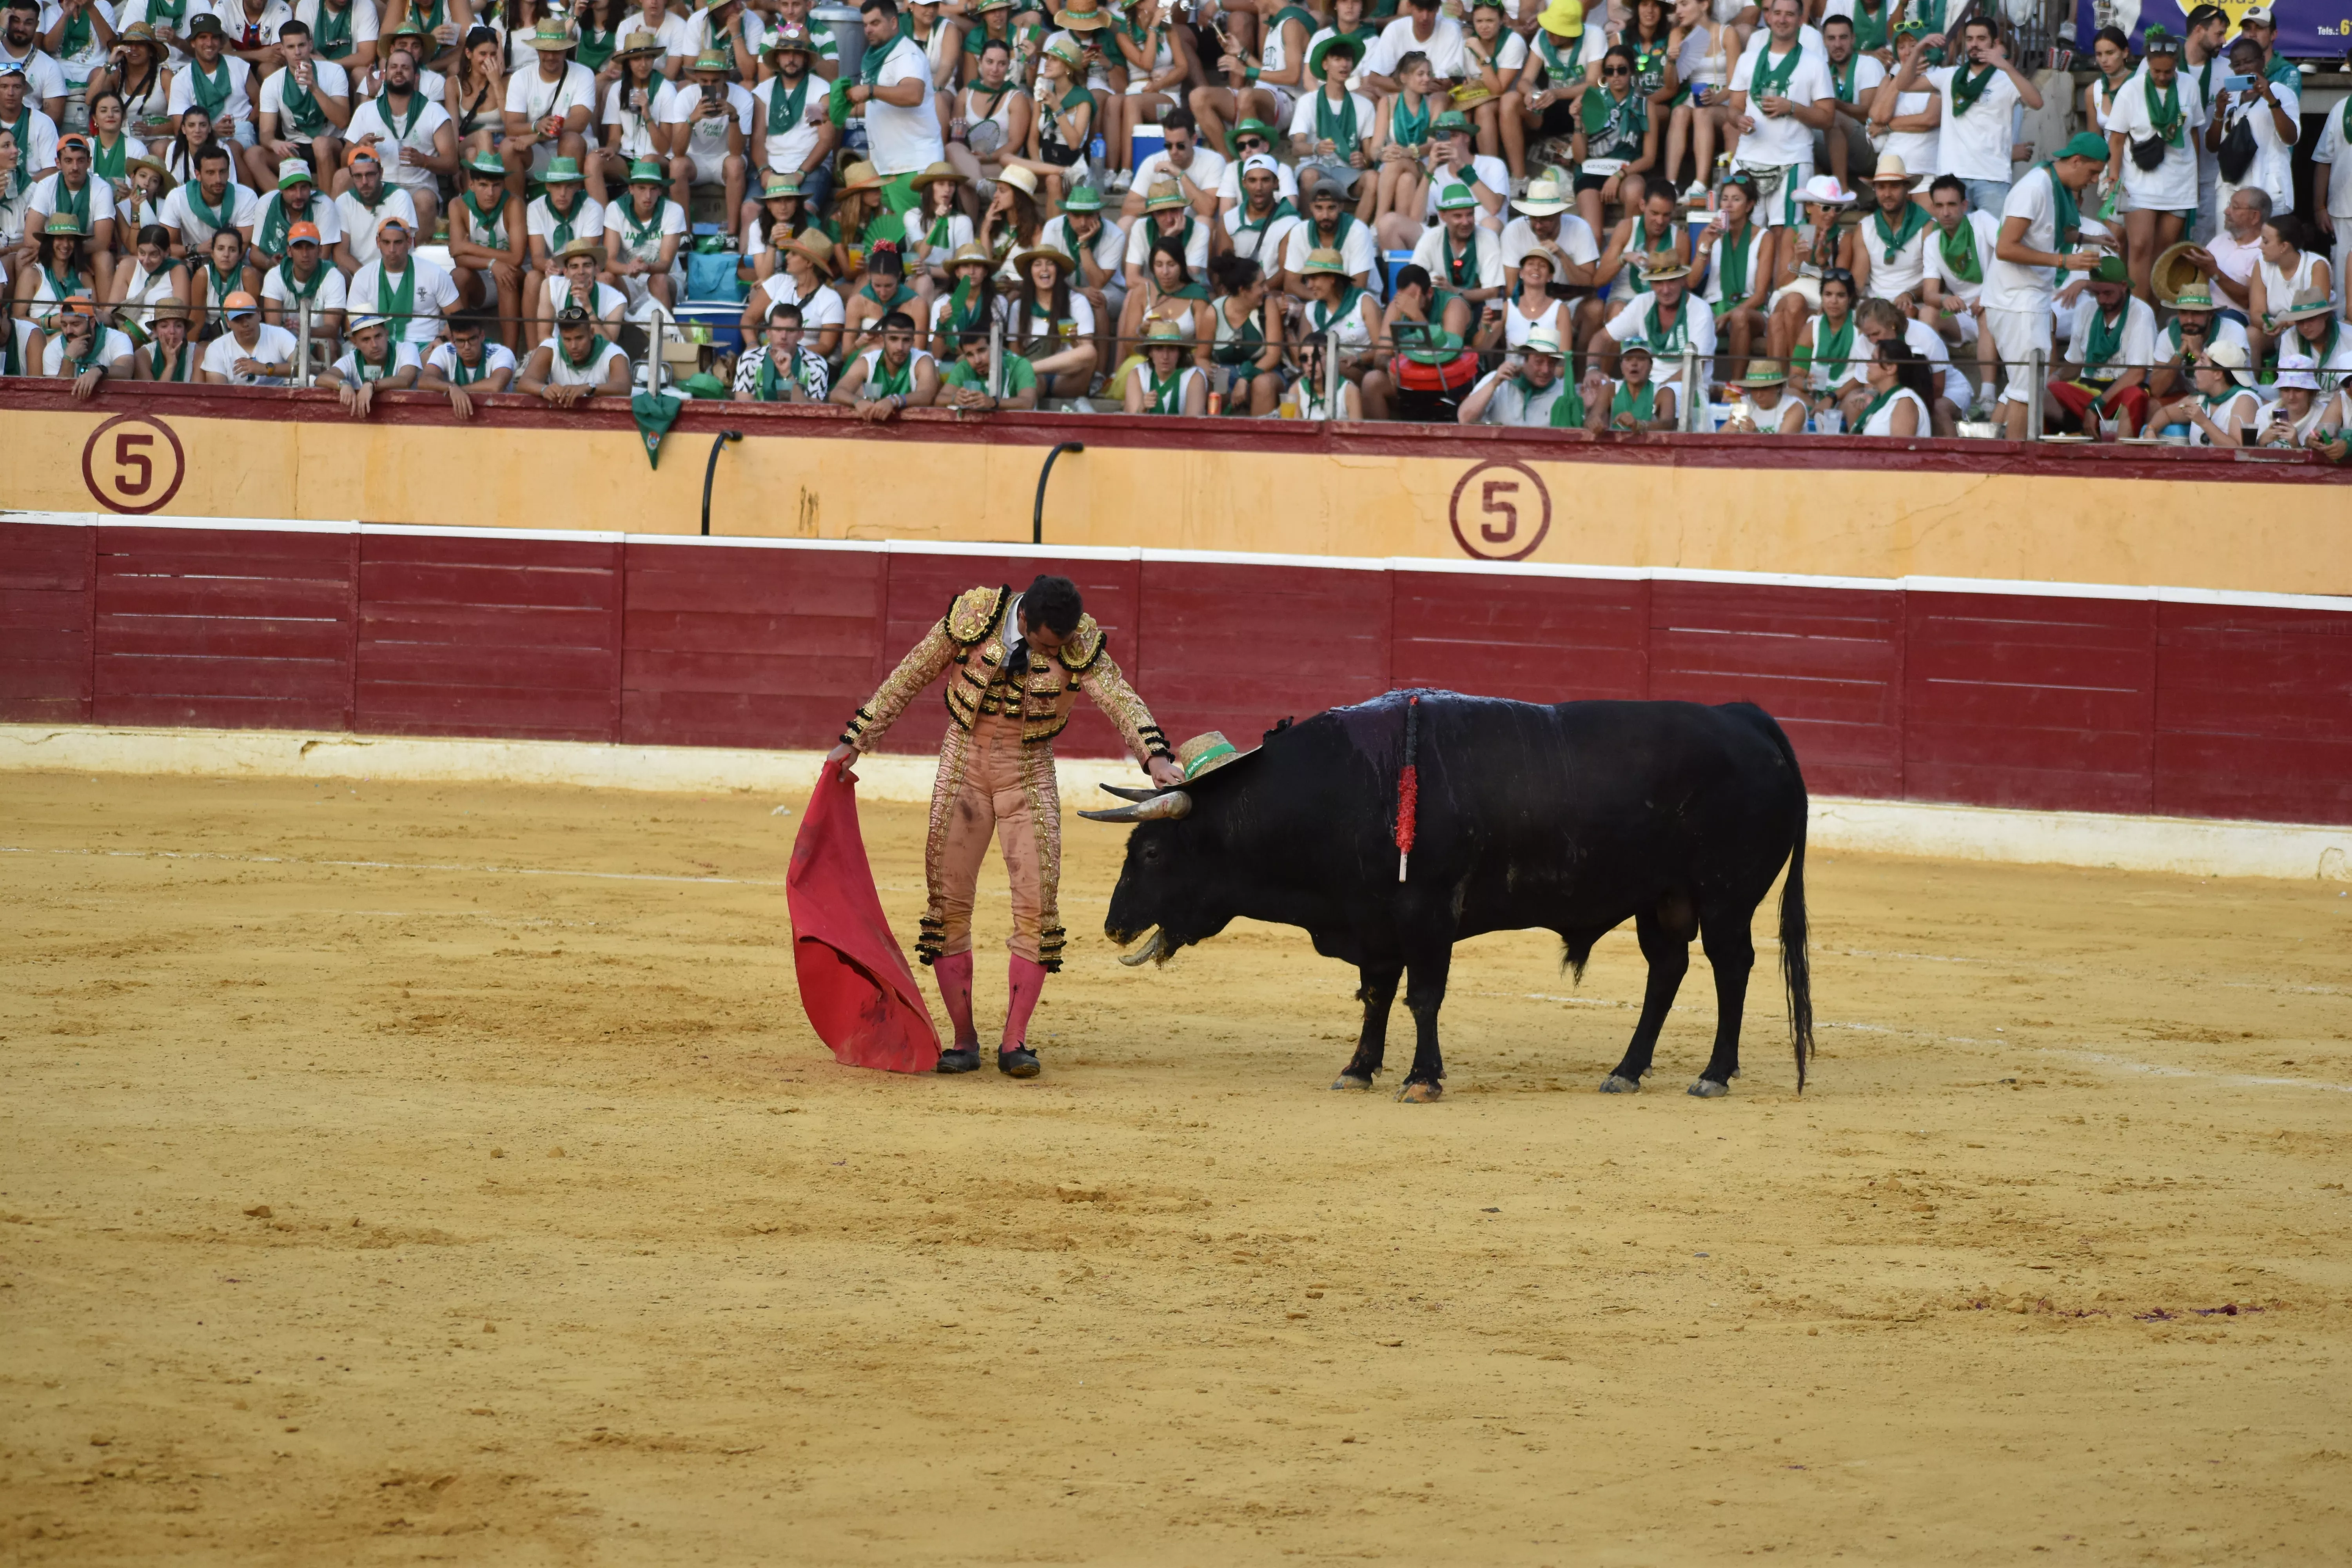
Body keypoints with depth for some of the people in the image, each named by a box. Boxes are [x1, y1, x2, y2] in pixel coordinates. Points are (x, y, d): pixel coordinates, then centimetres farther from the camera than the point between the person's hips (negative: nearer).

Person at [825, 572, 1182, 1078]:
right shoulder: (972, 618, -14)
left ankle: (1015, 1042, -1)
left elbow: (1121, 699, -24)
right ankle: (964, 1039, 10)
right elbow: (908, 680, -3)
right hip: (964, 766, 0)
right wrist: (854, 742, -1)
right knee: (949, 900, 0)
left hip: (1030, 776, 0)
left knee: (1037, 903, -9)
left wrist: (1157, 757, -41)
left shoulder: (1080, 643, -13)